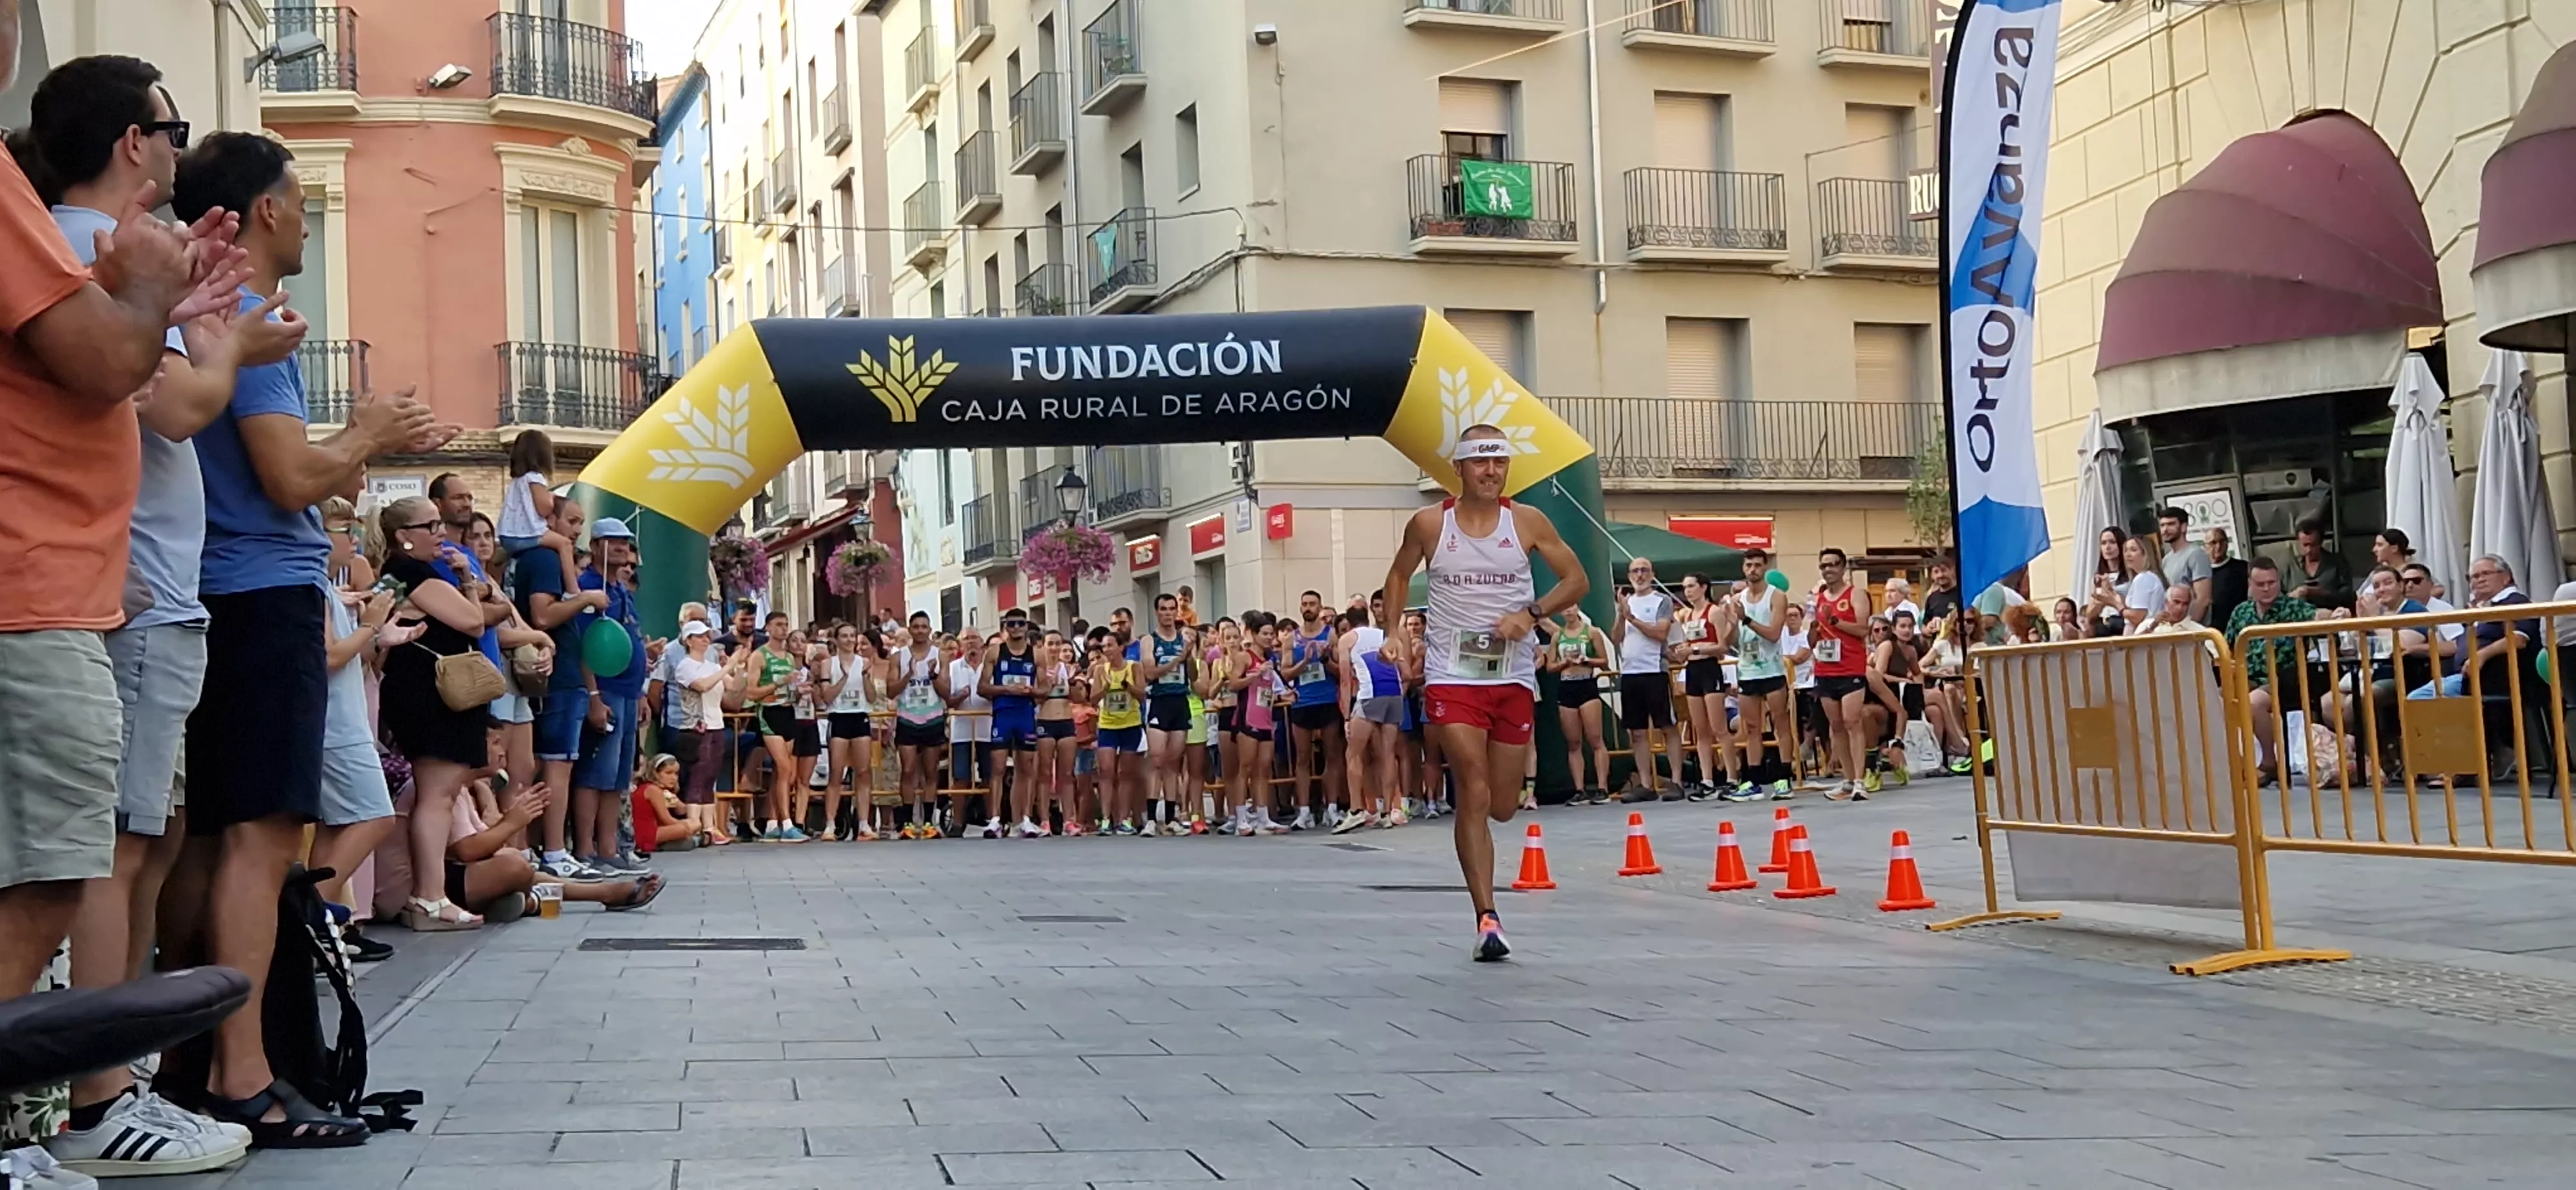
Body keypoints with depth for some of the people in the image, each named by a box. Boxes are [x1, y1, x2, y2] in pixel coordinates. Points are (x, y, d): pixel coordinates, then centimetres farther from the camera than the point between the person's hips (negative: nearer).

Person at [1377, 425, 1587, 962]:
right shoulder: (1429, 524, -2)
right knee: (1475, 793, -13)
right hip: (1452, 676, -2)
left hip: (1513, 677, 2)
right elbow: (1399, 577, 15)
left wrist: (1531, 613, -12)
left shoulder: (1527, 522, -1)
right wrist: (1394, 633, 4)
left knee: (1503, 806, 9)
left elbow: (1577, 580, 3)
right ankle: (1487, 918, -11)